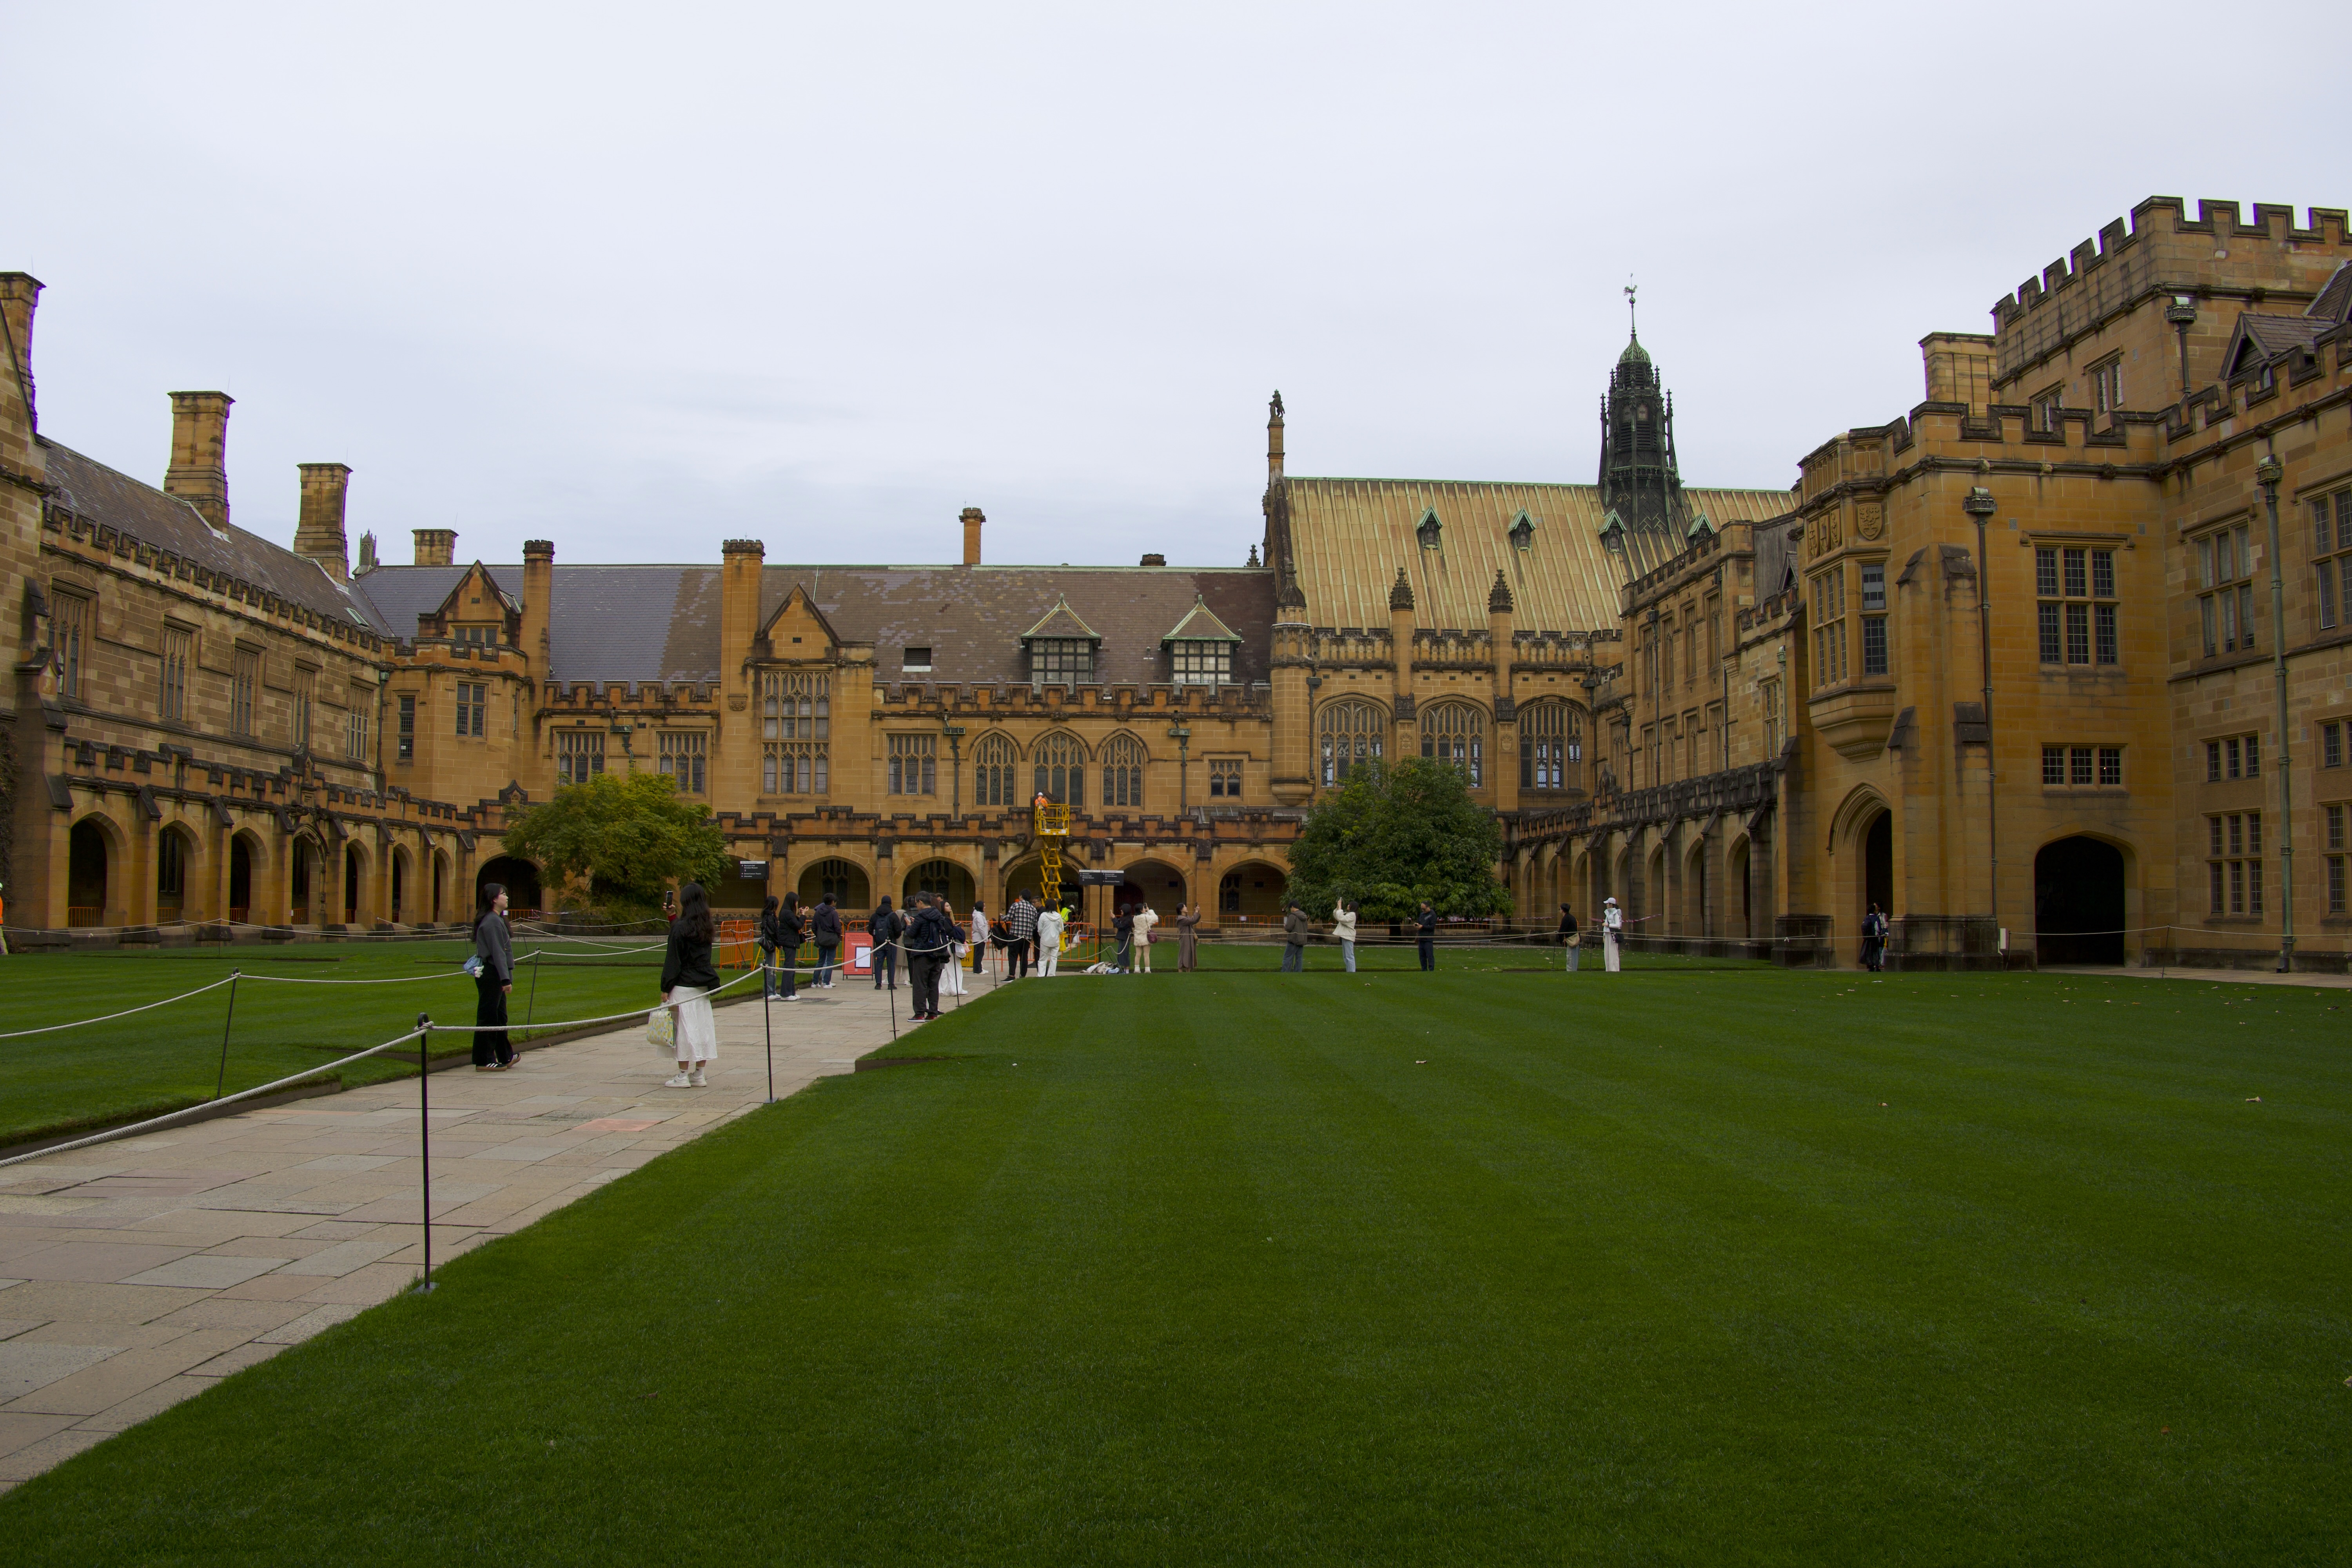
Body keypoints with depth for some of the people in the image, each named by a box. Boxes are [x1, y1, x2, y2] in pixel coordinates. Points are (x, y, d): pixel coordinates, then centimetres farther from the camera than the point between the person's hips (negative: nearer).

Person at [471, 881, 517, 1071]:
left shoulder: (496, 920, 16)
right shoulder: (492, 922, -16)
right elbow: (497, 952, -21)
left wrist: (507, 977, 21)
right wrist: (506, 979, -24)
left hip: (493, 976, 10)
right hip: (491, 975, -10)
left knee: (499, 1017, 17)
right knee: (488, 1018, -5)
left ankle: (505, 1057, 26)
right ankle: (484, 1061, 0)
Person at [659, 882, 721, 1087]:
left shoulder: (680, 928, -12)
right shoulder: (706, 928, 6)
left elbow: (673, 961, -12)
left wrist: (666, 988, -6)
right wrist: (674, 917, 24)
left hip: (683, 986, -6)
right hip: (702, 986, 6)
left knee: (685, 1029, -2)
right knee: (703, 1027, 8)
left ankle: (683, 1076, 3)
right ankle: (698, 1075, 12)